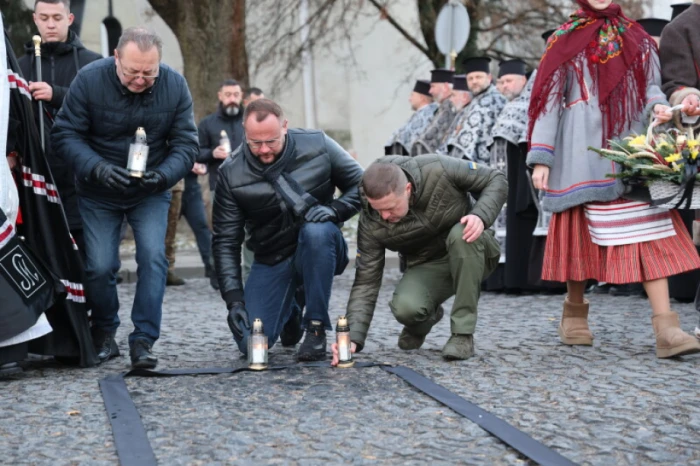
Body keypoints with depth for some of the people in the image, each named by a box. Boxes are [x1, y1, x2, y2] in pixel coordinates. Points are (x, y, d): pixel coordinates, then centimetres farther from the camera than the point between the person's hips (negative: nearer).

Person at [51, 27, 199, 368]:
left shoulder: (175, 86, -13)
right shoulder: (89, 80, -18)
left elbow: (186, 144, -9)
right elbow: (65, 135, -15)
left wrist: (164, 175, -29)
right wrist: (97, 168, -32)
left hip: (151, 193, 1)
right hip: (98, 194, -1)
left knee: (153, 257, -14)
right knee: (100, 266, -4)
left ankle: (143, 340, -7)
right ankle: (103, 335, 20)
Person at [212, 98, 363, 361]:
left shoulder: (318, 146, -10)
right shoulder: (231, 173, -10)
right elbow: (226, 241, -7)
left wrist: (334, 210, -22)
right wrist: (234, 299, -15)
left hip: (320, 252, -1)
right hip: (271, 261, 1)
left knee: (316, 230, -38)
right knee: (250, 343, -15)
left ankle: (316, 327, -21)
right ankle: (290, 312, 23)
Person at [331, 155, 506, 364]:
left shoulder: (440, 170, -27)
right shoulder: (371, 223, -21)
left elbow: (496, 180, -15)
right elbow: (366, 282, -18)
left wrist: (481, 216, -34)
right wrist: (353, 337, -30)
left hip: (472, 255, -1)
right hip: (427, 267, 1)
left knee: (460, 234, -36)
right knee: (405, 307, -32)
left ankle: (463, 334, -24)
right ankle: (426, 317, 10)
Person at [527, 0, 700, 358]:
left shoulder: (637, 40, 15)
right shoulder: (565, 41, 7)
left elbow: (650, 87, 13)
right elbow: (550, 100, 3)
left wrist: (658, 105, -12)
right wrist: (541, 158, -4)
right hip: (584, 150, -2)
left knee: (649, 231, -8)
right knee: (581, 229, 1)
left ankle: (665, 328, -15)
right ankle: (574, 313, 21)